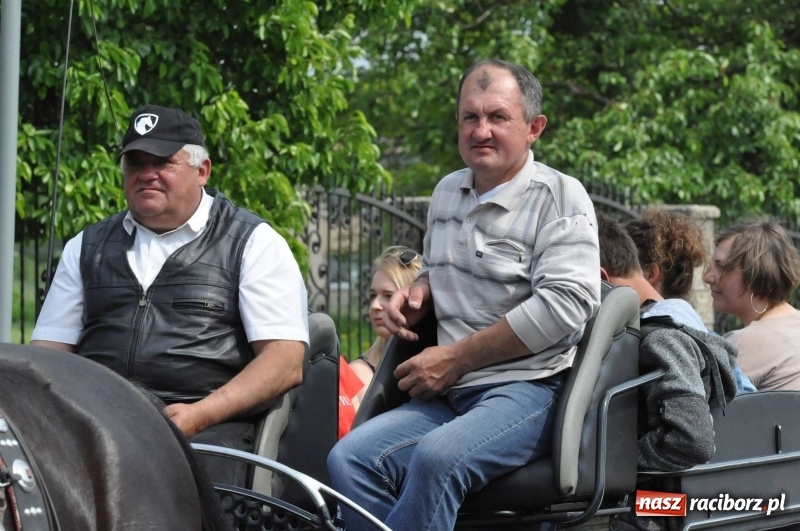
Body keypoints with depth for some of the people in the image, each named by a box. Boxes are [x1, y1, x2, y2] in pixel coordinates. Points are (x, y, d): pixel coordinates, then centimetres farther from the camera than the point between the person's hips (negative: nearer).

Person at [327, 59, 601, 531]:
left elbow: (564, 304, -15)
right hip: (448, 394, 7)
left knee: (437, 459, -36)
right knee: (348, 459, -21)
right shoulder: (448, 192, 19)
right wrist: (417, 294, 11)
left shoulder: (560, 198, -3)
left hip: (528, 389, -6)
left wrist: (455, 359, -12)